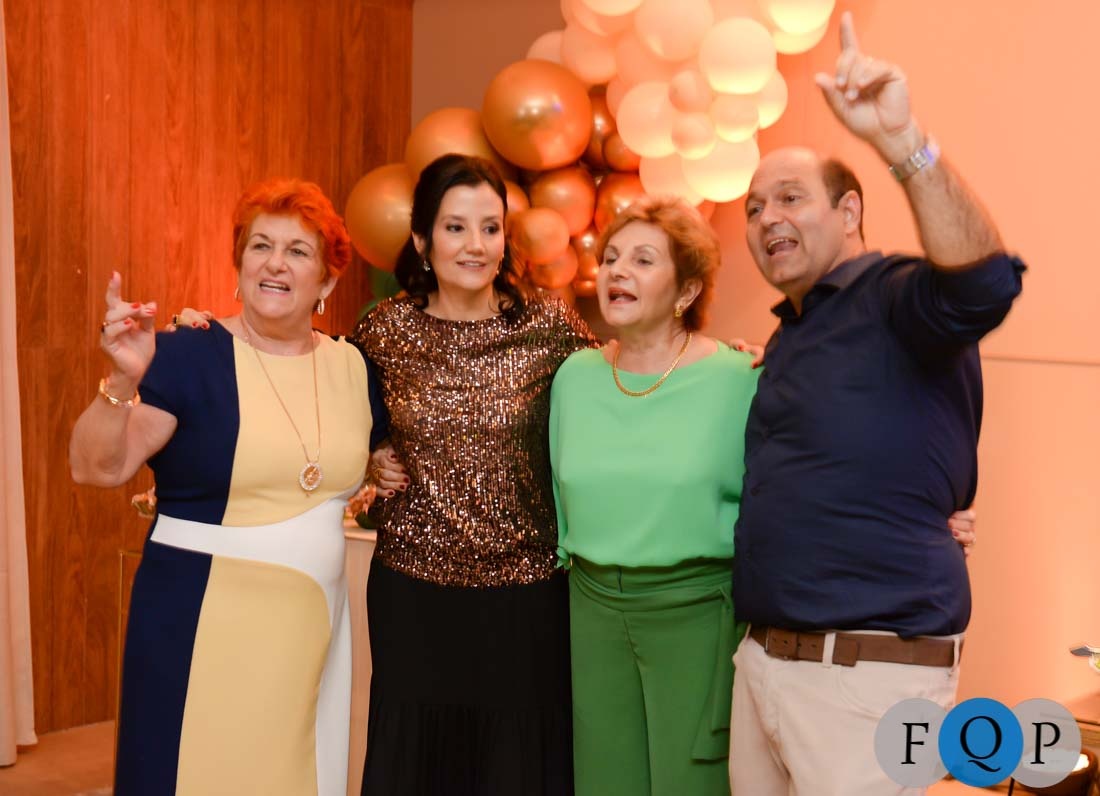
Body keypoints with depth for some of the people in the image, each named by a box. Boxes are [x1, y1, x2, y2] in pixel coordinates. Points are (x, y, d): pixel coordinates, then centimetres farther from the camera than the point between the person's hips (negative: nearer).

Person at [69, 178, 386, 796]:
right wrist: (124, 382, -30)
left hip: (316, 625, 5)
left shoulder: (352, 366, 5)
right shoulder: (190, 356, -9)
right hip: (202, 623, -4)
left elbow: (378, 462, 23)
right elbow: (96, 468, -16)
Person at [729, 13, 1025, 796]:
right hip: (763, 658, 8)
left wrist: (903, 142, -44)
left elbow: (983, 283, -34)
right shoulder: (785, 339, 16)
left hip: (871, 672, -8)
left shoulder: (896, 299, -10)